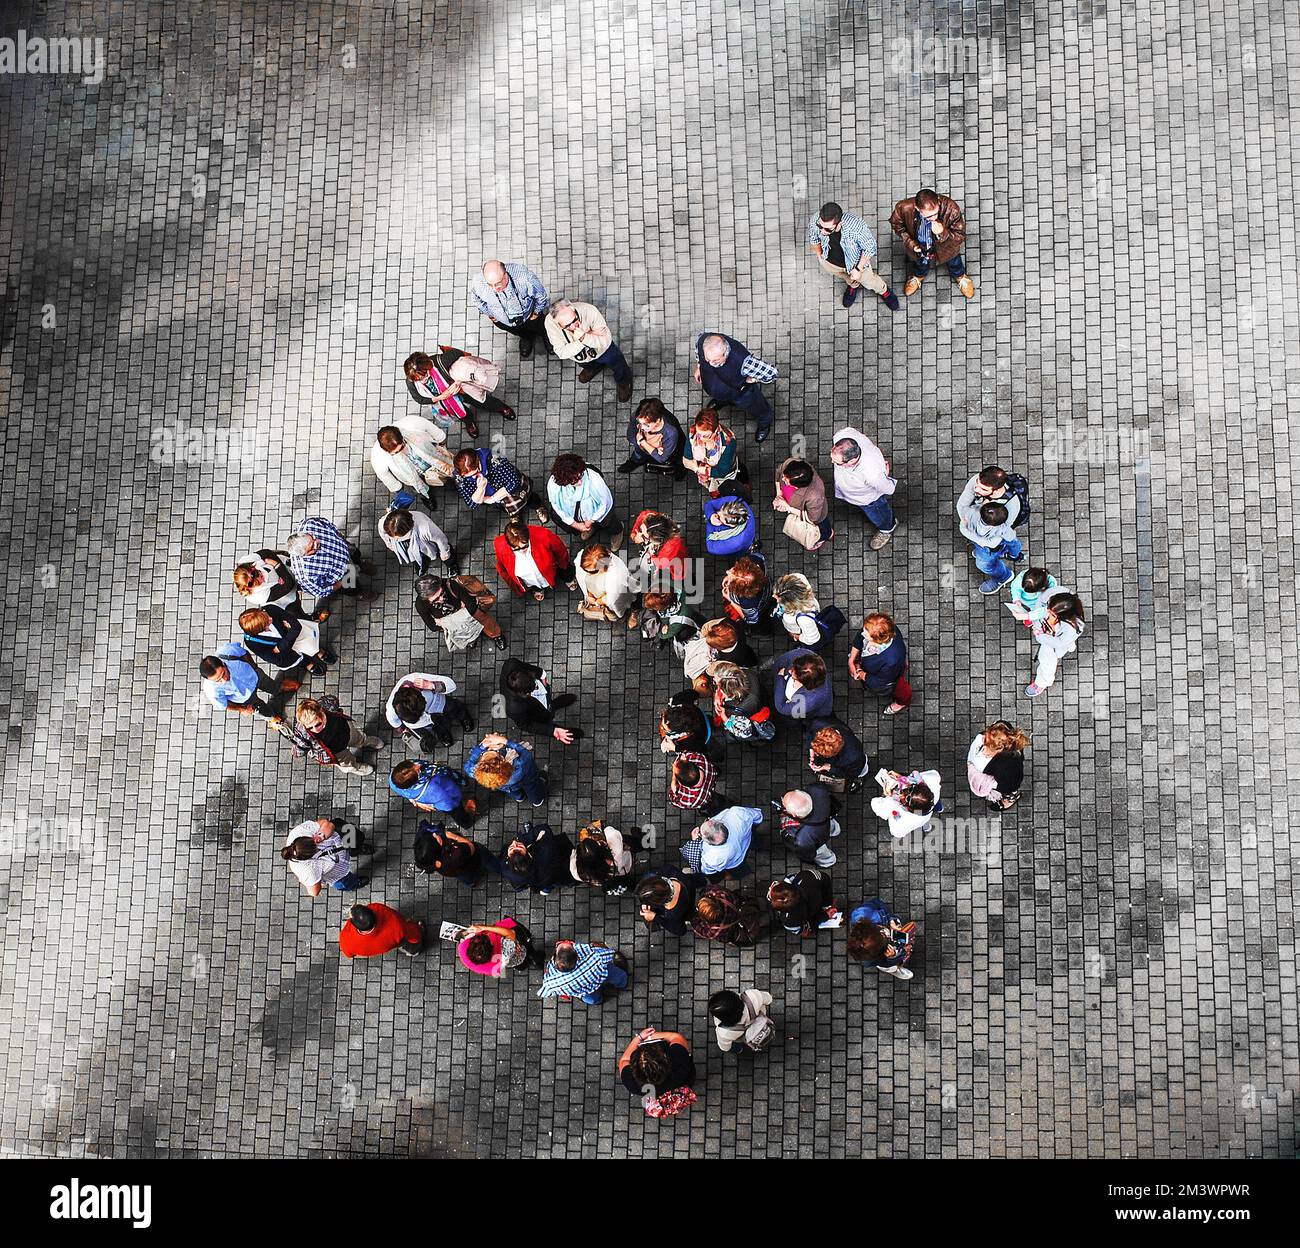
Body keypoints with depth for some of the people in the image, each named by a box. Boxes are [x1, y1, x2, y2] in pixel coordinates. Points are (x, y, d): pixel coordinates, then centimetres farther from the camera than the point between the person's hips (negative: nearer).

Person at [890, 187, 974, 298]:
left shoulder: (951, 208, -43)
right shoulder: (904, 208, -40)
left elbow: (960, 236, -29)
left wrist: (943, 233, -48)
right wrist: (909, 242, -22)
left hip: (946, 249, 0)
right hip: (919, 248, 0)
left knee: (954, 262, 33)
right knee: (920, 264, 35)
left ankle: (960, 276, 68)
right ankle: (918, 276, 71)